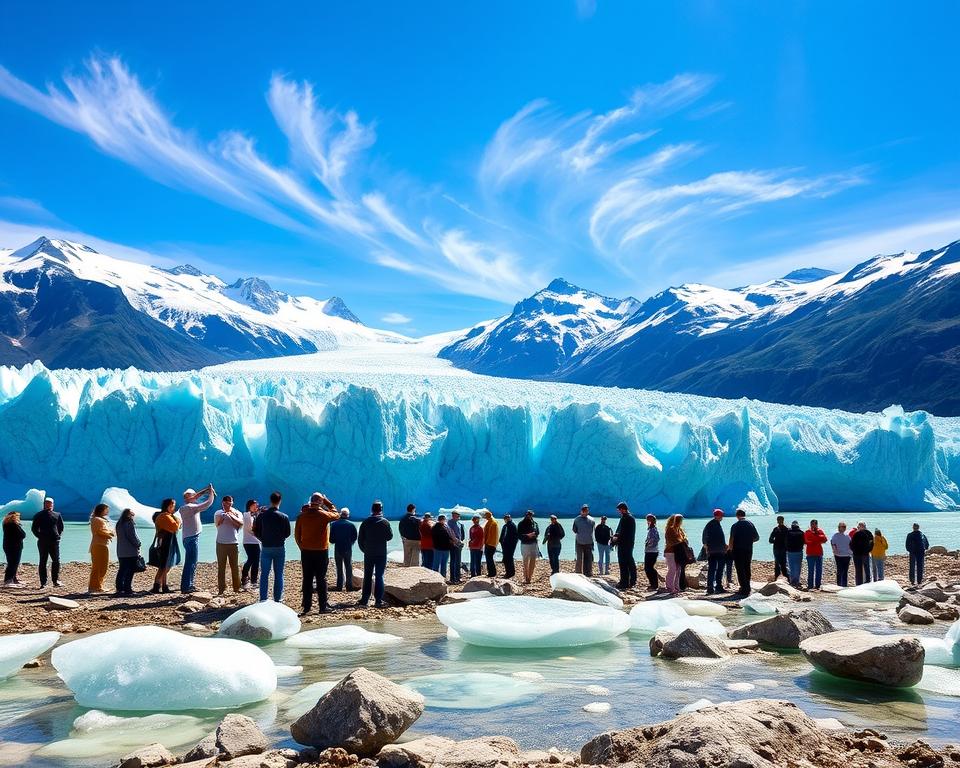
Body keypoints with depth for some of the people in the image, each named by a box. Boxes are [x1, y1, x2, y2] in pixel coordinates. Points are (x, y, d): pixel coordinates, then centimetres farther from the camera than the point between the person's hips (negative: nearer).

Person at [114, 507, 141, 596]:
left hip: (121, 552, 7)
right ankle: (127, 589, -5)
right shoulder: (130, 523, -11)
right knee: (130, 571, -3)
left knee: (121, 571, 10)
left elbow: (119, 537, 14)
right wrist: (138, 544, 4)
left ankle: (119, 589, 11)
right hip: (131, 552, -7)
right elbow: (133, 536, -12)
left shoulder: (119, 524, 11)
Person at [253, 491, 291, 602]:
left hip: (265, 548, 1)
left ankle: (263, 599, 5)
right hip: (280, 548, -1)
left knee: (264, 574, 7)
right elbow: (287, 534, 0)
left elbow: (256, 532, -1)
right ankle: (278, 599, 7)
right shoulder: (284, 517, -9)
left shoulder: (261, 515, -6)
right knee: (279, 574, 6)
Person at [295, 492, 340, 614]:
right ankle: (323, 606, 5)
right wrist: (327, 502, 13)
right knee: (321, 579, 4)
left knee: (307, 580, 6)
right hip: (321, 551, -2)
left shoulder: (302, 516, -1)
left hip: (306, 552, 2)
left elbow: (297, 535, 4)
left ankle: (306, 607, 7)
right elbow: (336, 514, 11)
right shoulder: (324, 515, -9)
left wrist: (302, 547, 14)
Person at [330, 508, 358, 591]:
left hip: (337, 549, 0)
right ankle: (349, 586, 8)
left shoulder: (334, 524, -5)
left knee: (339, 568, 10)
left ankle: (340, 586, 10)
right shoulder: (351, 525, -6)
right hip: (348, 549, 0)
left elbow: (331, 538, -5)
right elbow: (354, 538, -3)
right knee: (349, 568, 9)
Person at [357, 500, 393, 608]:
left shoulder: (365, 523, -2)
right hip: (381, 554, -2)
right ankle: (378, 600, -3)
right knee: (379, 577, 1)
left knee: (367, 577, 11)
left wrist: (364, 549, 12)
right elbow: (389, 536, 0)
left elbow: (360, 539, 2)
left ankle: (364, 599, 13)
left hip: (368, 554, 2)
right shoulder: (384, 522, -9)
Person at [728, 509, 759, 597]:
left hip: (738, 550, -4)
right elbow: (757, 537, 8)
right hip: (749, 550, 4)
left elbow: (731, 539, -11)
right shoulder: (751, 524, 4)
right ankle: (747, 588, 18)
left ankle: (744, 589, -8)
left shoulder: (735, 526, -8)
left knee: (740, 570, -2)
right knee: (747, 569, 14)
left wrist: (730, 548, 6)